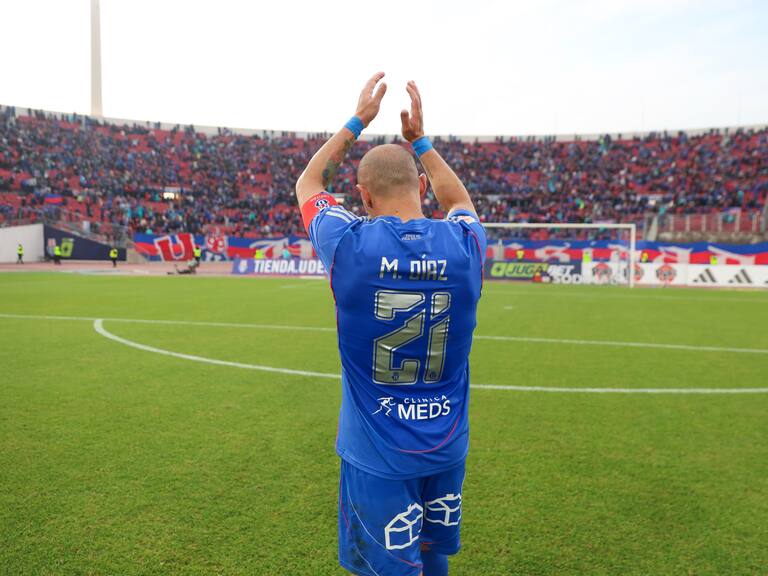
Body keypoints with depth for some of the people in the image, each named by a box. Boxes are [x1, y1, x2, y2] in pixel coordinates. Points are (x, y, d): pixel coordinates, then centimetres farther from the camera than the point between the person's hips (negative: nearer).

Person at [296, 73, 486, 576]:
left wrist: (356, 122, 14)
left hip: (378, 456, -3)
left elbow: (308, 185, 7)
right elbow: (460, 202, 18)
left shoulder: (350, 244, -16)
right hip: (447, 447, 3)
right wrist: (419, 139, 19)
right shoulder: (464, 245, -10)